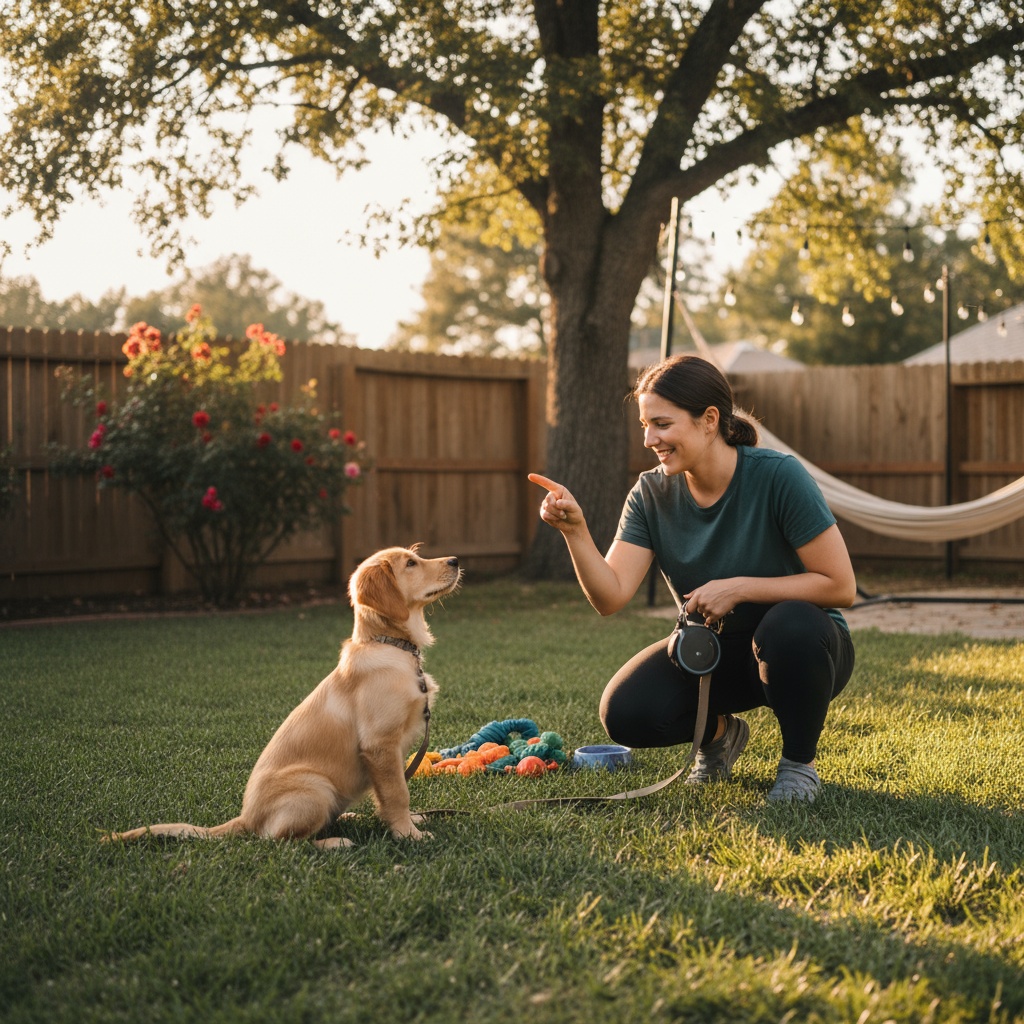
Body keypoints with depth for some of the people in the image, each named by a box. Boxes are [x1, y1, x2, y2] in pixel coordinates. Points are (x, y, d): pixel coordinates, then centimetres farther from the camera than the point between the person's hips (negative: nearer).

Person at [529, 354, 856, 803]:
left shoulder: (777, 476, -19)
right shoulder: (651, 494, -6)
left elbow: (840, 586, -20)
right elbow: (610, 596, -17)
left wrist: (739, 588, -25)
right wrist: (575, 531, -32)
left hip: (796, 648, -3)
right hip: (712, 651, 4)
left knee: (789, 625, -38)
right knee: (624, 712, -21)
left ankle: (799, 763, -9)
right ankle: (718, 732, 14)